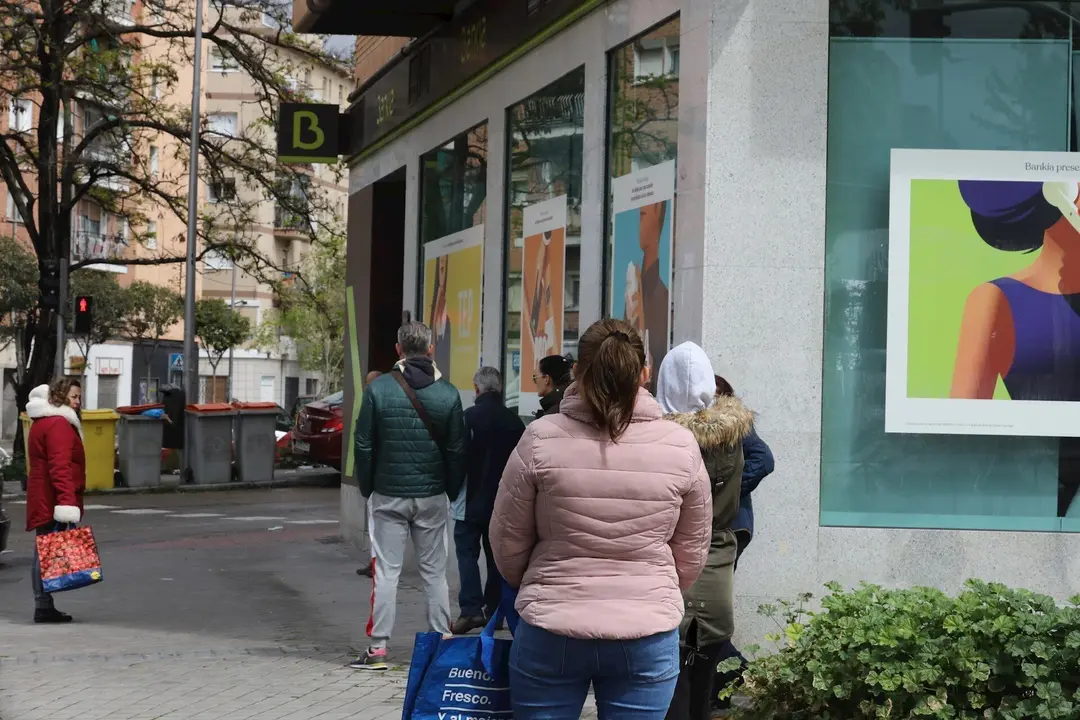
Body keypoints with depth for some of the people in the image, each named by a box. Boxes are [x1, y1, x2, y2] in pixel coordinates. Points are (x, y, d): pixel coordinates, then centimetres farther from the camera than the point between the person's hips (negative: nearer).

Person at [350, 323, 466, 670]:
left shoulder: (378, 389, -7)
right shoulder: (448, 393, -3)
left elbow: (364, 446, -4)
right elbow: (457, 450, 0)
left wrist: (367, 488, 8)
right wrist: (452, 491, 12)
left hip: (388, 495, -1)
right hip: (432, 497, 1)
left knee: (387, 571, 2)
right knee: (435, 572, 9)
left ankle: (378, 648, 1)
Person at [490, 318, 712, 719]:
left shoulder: (541, 439, -8)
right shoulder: (681, 446, -4)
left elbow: (507, 542, 1)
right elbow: (692, 554, 5)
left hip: (550, 631, -1)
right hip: (647, 638, 1)